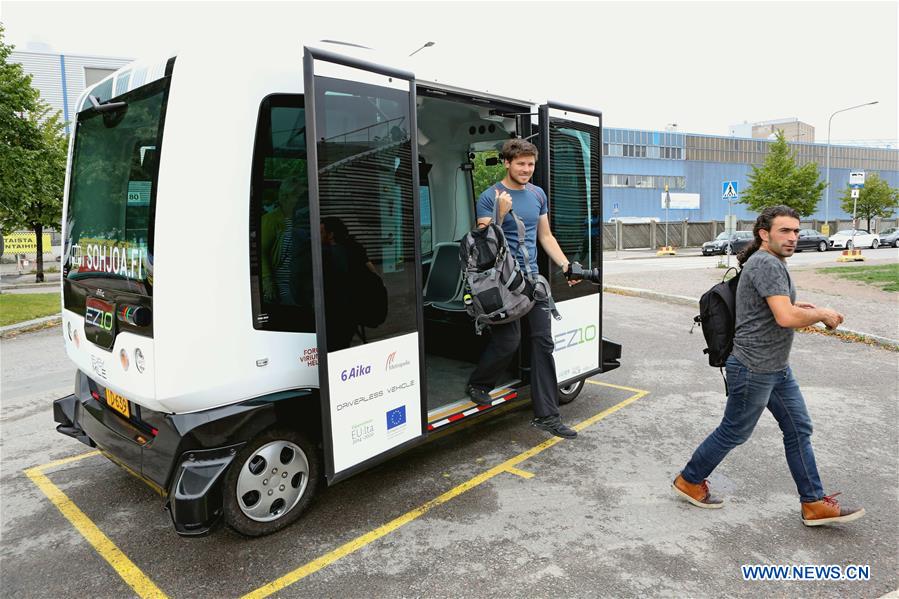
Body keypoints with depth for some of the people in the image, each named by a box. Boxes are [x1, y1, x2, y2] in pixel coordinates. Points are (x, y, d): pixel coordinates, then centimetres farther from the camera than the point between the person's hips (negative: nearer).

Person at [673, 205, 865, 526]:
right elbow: (786, 317, -30)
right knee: (733, 433, 5)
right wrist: (822, 314, -13)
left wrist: (795, 306, 11)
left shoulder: (771, 263, 12)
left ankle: (814, 503, 22)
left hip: (777, 368, 10)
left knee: (799, 429, 12)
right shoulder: (767, 264, -20)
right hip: (754, 368, -10)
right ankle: (689, 481, 22)